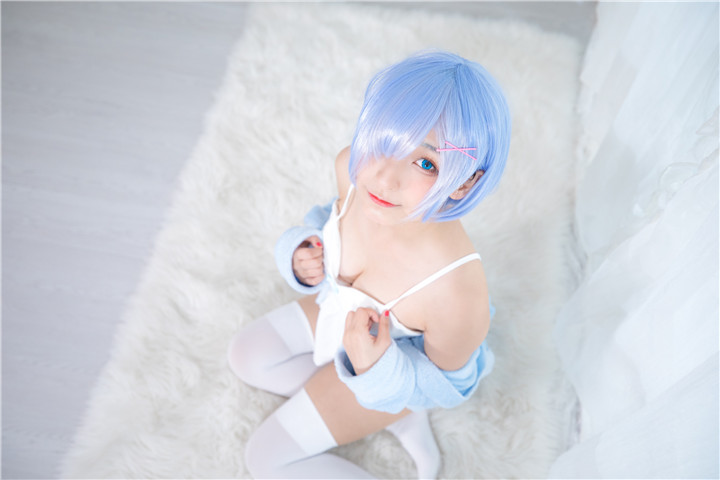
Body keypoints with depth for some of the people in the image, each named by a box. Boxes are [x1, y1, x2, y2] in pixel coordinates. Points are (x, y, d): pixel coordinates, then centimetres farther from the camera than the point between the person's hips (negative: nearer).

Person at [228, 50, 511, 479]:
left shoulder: (459, 293, -44)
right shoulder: (352, 165, -30)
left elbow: (449, 385, -21)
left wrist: (377, 366, -37)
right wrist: (303, 253, -23)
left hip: (397, 360, -5)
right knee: (246, 356, 19)